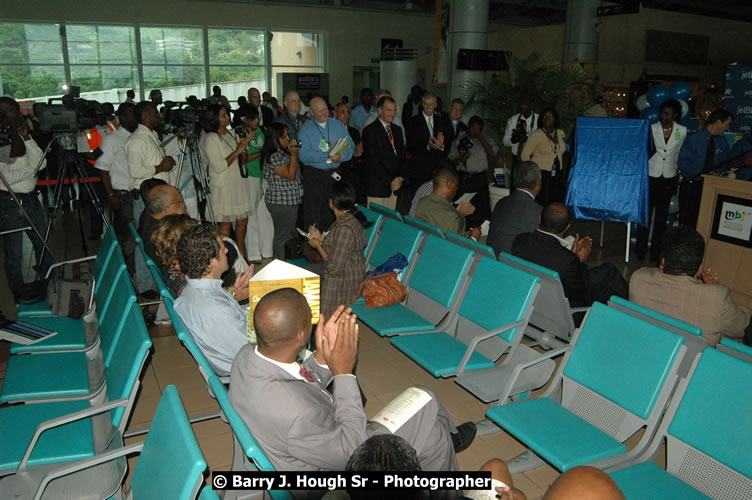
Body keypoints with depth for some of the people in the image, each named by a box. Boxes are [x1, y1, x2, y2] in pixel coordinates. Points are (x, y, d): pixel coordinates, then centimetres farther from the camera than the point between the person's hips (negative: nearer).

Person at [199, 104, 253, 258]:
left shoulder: (232, 133, 11)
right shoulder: (210, 139, -13)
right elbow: (219, 167, -20)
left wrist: (245, 143, 5)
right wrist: (237, 151, -18)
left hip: (240, 183, 7)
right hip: (223, 186, -7)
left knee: (242, 220, 11)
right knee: (226, 224, -2)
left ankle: (241, 255, 23)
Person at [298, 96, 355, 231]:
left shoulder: (338, 125, 9)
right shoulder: (305, 130, -1)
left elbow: (351, 147, 3)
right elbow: (303, 155, -14)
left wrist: (341, 156, -18)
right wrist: (327, 155, -20)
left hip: (335, 174, 3)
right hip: (313, 175, -3)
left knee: (333, 213, 10)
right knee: (313, 215, 0)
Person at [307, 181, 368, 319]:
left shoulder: (344, 229, -28)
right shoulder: (351, 219, 3)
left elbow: (334, 268, -25)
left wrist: (318, 245, -12)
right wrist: (321, 239, 6)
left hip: (342, 285, -10)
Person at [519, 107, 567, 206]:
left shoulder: (560, 133, 10)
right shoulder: (536, 135, -7)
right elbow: (524, 155, -5)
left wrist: (563, 173, 17)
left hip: (557, 176, 5)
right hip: (540, 175, -5)